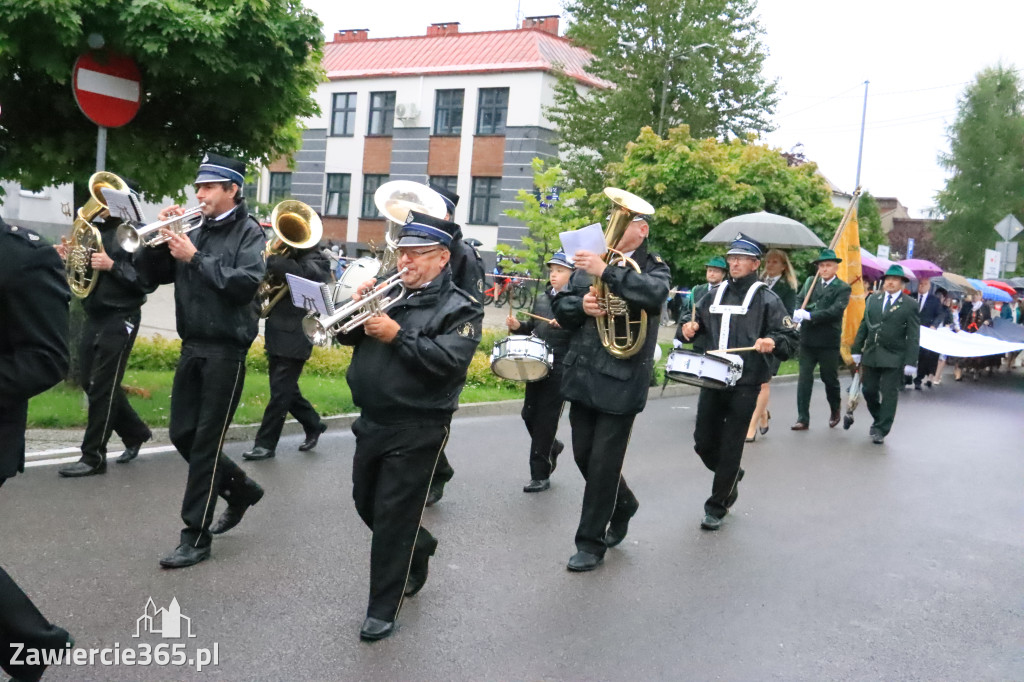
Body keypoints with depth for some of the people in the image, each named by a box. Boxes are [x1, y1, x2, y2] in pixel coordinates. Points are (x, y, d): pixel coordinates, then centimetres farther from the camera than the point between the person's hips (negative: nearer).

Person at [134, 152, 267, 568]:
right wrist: (158, 240, -6)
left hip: (226, 350, -7)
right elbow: (148, 274, 9)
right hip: (192, 346, 7)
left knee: (206, 441, -4)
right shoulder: (193, 232, 10)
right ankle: (241, 489, 32)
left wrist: (195, 258, -20)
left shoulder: (249, 232, -6)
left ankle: (196, 537, 5)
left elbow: (246, 284, -21)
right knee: (182, 434, 11)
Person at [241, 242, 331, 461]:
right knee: (286, 389, 16)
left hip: (294, 339, -8)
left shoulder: (316, 262, -7)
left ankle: (266, 444, 3)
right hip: (276, 336, 8)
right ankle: (314, 425, 32)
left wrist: (271, 259, -22)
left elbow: (297, 273, -29)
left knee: (280, 392, -3)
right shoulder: (290, 257, 16)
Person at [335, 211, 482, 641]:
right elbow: (348, 335, 9)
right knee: (366, 505, 20)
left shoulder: (459, 308, -9)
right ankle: (419, 547, 44)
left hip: (417, 431, -7)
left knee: (393, 518, -1)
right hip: (372, 422, 7)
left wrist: (398, 336, -24)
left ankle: (383, 610, 13)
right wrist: (358, 307, -11)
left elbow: (449, 360, -23)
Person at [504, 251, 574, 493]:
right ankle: (552, 447, 38)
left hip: (561, 369, -7)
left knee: (545, 419, -3)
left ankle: (540, 475, 8)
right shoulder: (541, 299, 15)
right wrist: (518, 326, 5)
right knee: (528, 414, 9)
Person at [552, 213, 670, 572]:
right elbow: (561, 309, 9)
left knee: (604, 462, 0)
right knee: (584, 456, 13)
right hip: (582, 375, 5)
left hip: (620, 380, -5)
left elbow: (655, 293, -25)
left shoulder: (653, 267, -1)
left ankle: (591, 543, 15)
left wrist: (606, 272, -30)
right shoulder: (590, 260, 12)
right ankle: (623, 505, 40)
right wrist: (582, 304, -13)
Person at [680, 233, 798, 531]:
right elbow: (700, 324, 26)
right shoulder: (714, 295, 14)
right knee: (703, 443, 9)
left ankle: (716, 507, 14)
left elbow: (791, 340, -4)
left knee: (730, 448, 0)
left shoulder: (766, 299, -1)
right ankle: (731, 476, 38)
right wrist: (691, 328, 3)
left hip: (745, 385, -5)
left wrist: (772, 342, -25)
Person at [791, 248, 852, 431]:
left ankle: (835, 410, 36)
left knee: (830, 378, 10)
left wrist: (809, 315, -24)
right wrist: (797, 313, -19)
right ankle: (803, 418, 4)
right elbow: (798, 300, 3)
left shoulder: (842, 288, -4)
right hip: (807, 339, 3)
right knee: (804, 378, 0)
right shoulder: (810, 282, 10)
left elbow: (835, 310, -17)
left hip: (829, 341, -3)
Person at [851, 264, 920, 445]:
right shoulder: (872, 300, 10)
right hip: (870, 354, 4)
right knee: (868, 390, 10)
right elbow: (864, 326, 12)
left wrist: (910, 362, -11)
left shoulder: (910, 305, -3)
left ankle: (881, 430, 7)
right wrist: (856, 350, 7)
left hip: (894, 358, -4)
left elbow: (913, 336, -5)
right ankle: (879, 419, 33)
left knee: (889, 394, -1)